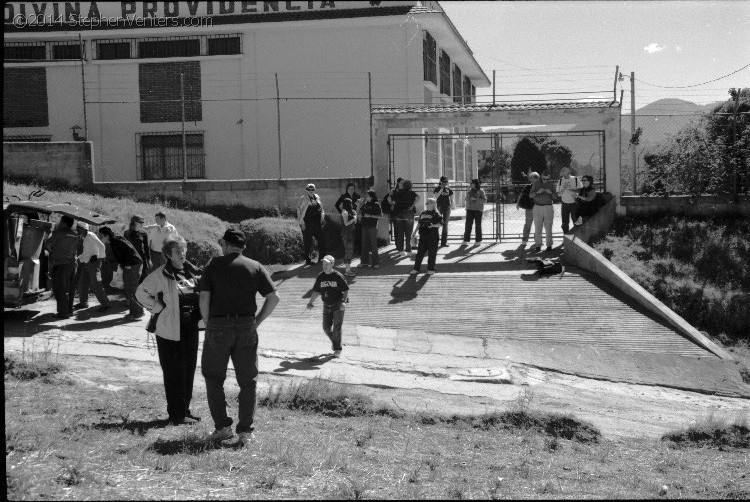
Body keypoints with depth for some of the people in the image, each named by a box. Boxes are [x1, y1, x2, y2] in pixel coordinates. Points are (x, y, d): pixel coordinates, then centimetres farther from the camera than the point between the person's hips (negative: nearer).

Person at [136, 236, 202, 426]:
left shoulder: (192, 271, 8)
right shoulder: (161, 274, -10)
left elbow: (200, 294, 22)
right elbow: (141, 292, -7)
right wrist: (158, 308, -11)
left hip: (190, 327, 6)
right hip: (170, 330, -6)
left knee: (189, 369, 12)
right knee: (174, 372, -1)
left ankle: (185, 409, 24)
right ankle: (177, 415, 6)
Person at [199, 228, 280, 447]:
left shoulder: (214, 265, 0)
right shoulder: (255, 267, 5)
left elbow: (204, 299, -7)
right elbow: (274, 298, -1)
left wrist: (208, 323, 7)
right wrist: (257, 321, 7)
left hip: (218, 327, -1)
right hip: (246, 327, 2)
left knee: (213, 378, 15)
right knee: (248, 381, 10)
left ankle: (222, 427, 11)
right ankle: (246, 431, 6)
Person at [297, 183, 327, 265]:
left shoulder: (317, 197, 10)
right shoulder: (303, 199, -4)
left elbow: (321, 208, 19)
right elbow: (299, 210, -6)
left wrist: (322, 217, 9)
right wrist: (301, 222, -11)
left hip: (317, 223, 5)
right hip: (307, 224, -5)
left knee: (322, 240, 6)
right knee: (308, 242, 1)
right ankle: (308, 260, 11)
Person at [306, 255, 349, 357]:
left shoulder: (338, 276, -11)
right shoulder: (320, 277, 3)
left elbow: (346, 290, -8)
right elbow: (316, 291, 9)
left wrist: (344, 301, -21)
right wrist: (310, 302, -3)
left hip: (338, 304, -5)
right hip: (327, 305, 5)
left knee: (337, 327, -7)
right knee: (326, 327, 6)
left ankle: (338, 349, 5)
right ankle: (334, 341, 33)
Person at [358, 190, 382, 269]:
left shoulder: (376, 205, -3)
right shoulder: (364, 204, 10)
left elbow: (379, 216, -7)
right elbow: (359, 213, 21)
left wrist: (370, 216, -13)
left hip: (372, 227, -5)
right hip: (365, 226, 5)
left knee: (373, 244, -4)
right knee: (364, 244, 8)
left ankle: (376, 262, 0)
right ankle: (364, 261, 16)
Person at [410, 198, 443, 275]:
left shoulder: (436, 214, -5)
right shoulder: (423, 213, 14)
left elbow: (440, 224, -12)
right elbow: (419, 223, 22)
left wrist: (433, 225, -27)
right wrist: (414, 232, 18)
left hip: (432, 237, -5)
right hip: (423, 236, 5)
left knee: (432, 253, 1)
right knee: (420, 252, 7)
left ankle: (431, 269, 12)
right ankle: (416, 268, 14)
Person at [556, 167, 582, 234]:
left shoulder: (575, 179, -4)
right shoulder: (560, 181, 5)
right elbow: (558, 194, 5)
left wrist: (571, 189, -18)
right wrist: (563, 188, -13)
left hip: (574, 204, -3)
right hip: (565, 204, 3)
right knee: (565, 223, 5)